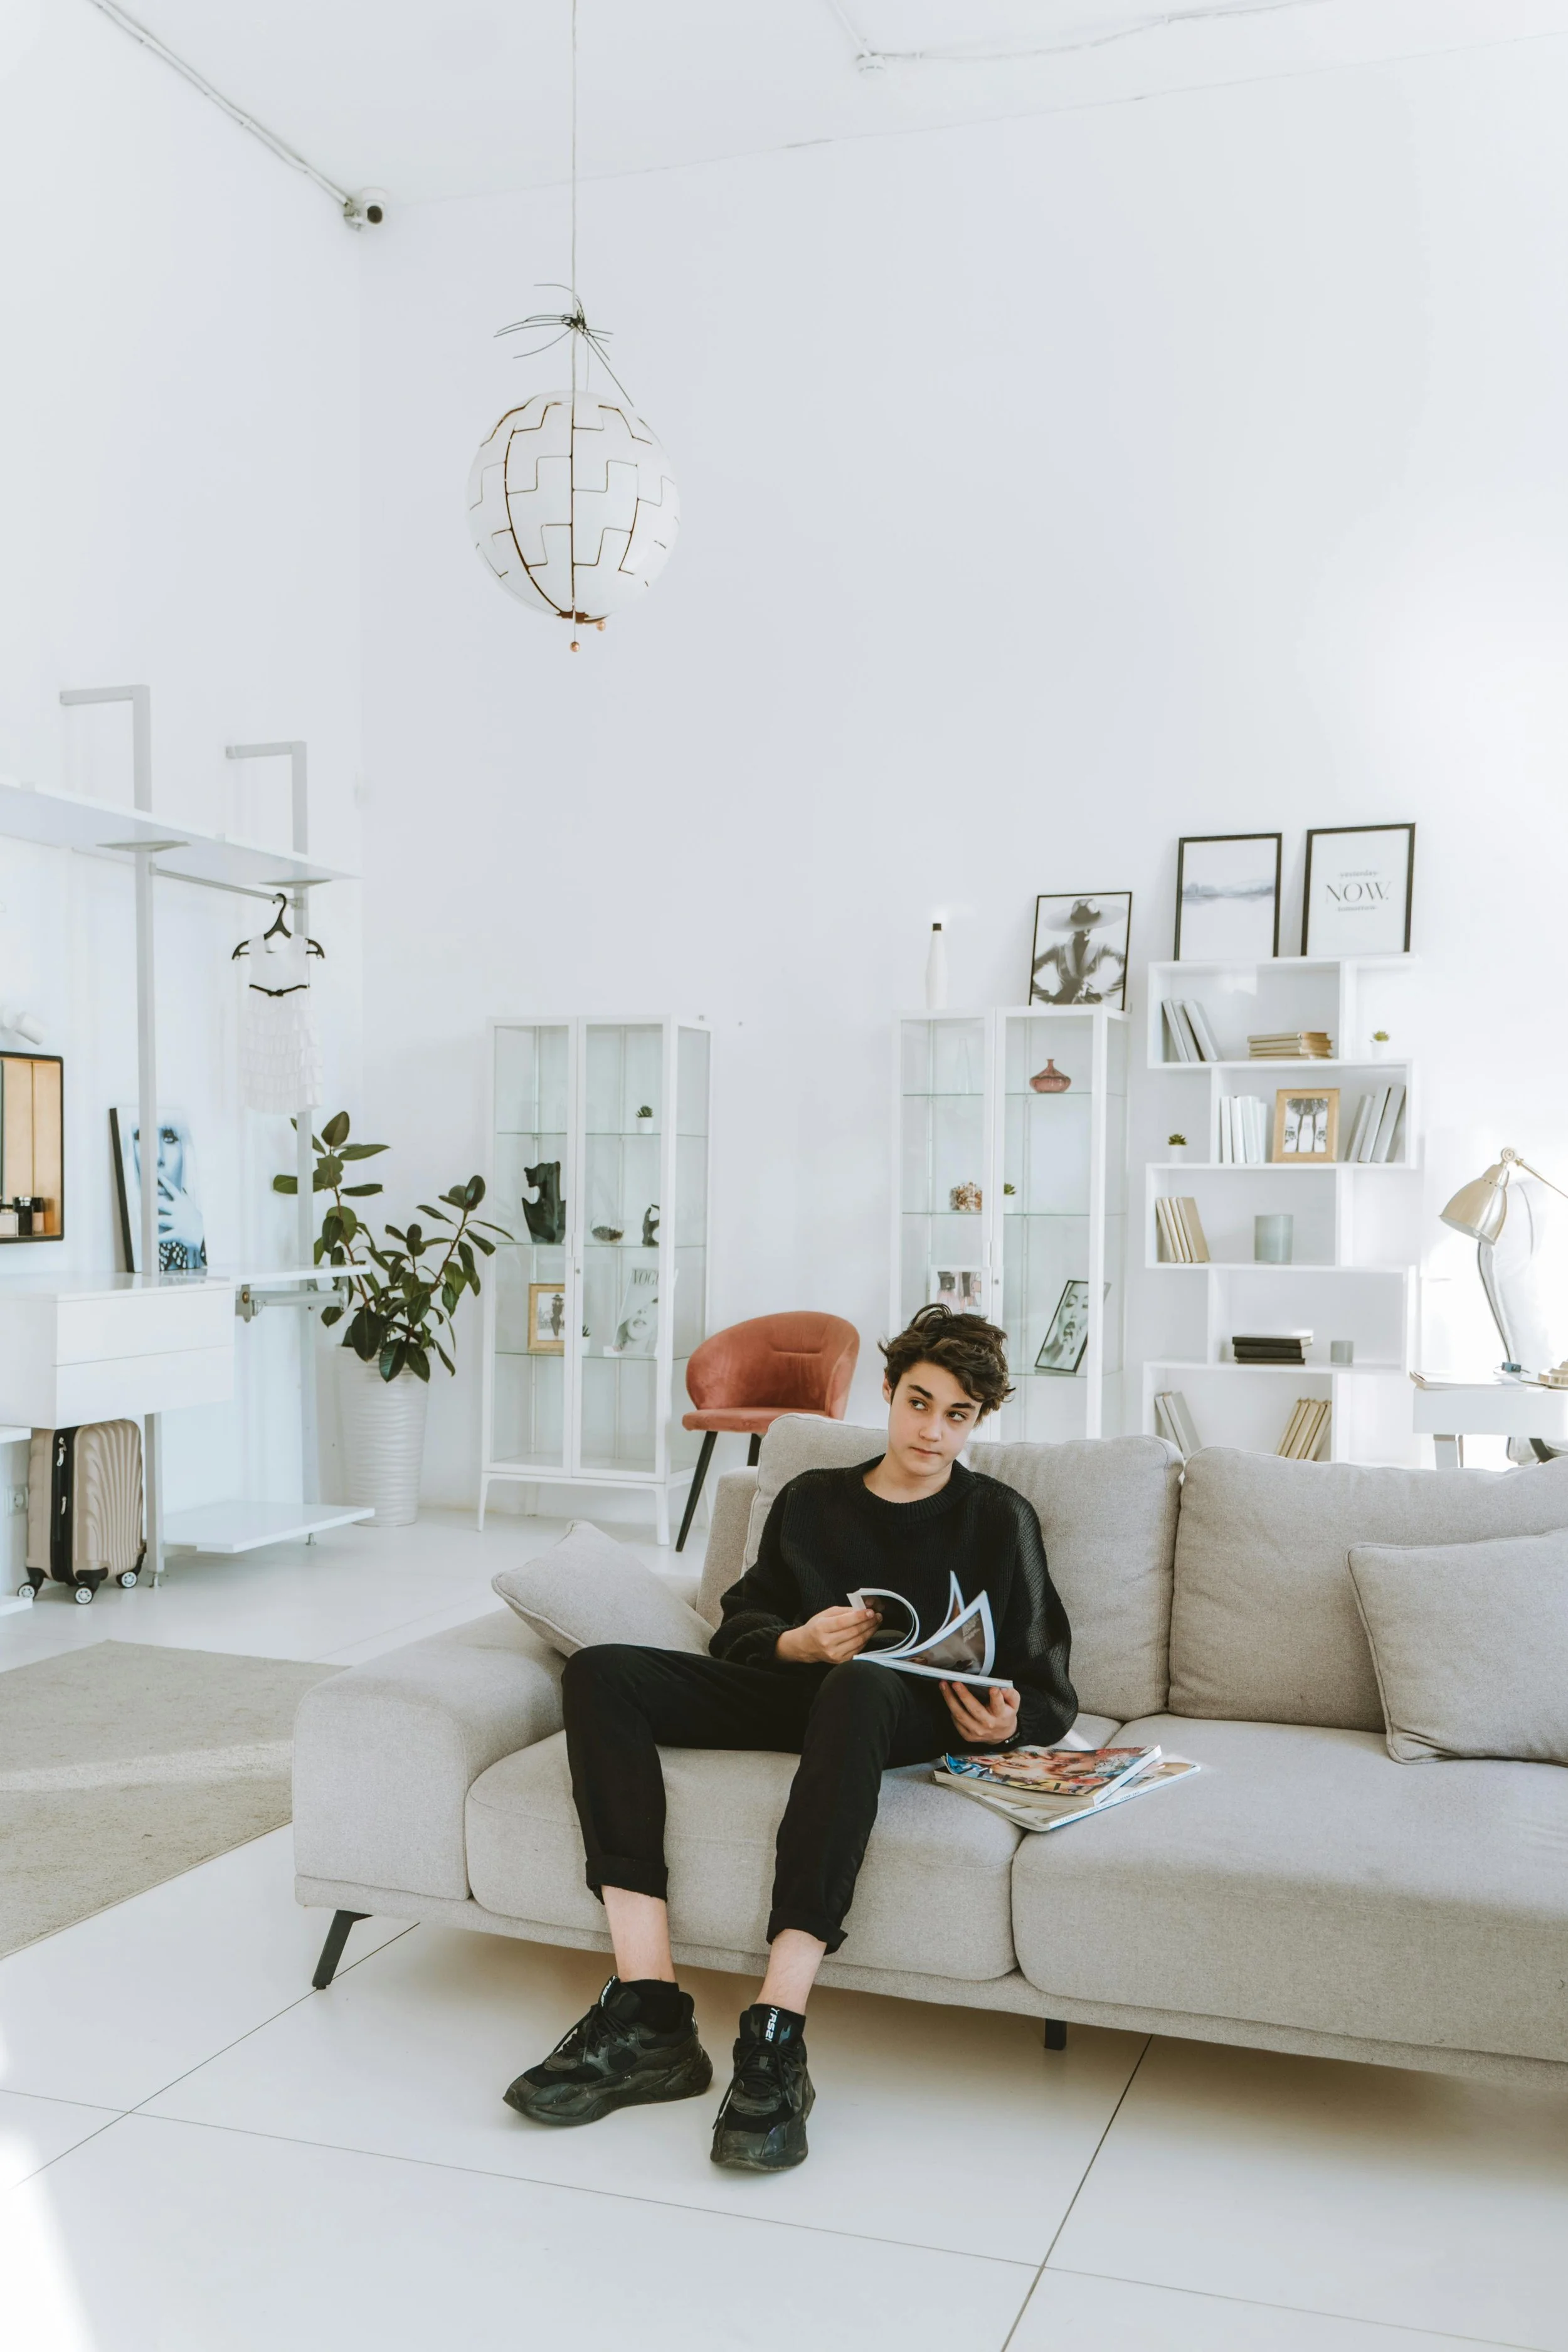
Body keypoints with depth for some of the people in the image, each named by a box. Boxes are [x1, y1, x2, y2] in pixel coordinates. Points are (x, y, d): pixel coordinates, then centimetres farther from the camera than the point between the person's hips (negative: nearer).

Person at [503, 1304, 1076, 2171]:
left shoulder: (999, 1519, 15)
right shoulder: (812, 1499, 24)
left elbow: (1048, 1694, 10)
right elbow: (739, 1626, 15)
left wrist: (1008, 1720, -13)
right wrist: (800, 1642, -8)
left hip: (920, 1717, -4)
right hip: (794, 1690, 4)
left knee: (860, 1684, -42)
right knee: (600, 1672, -21)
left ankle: (776, 2038, -46)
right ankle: (649, 2017, -31)